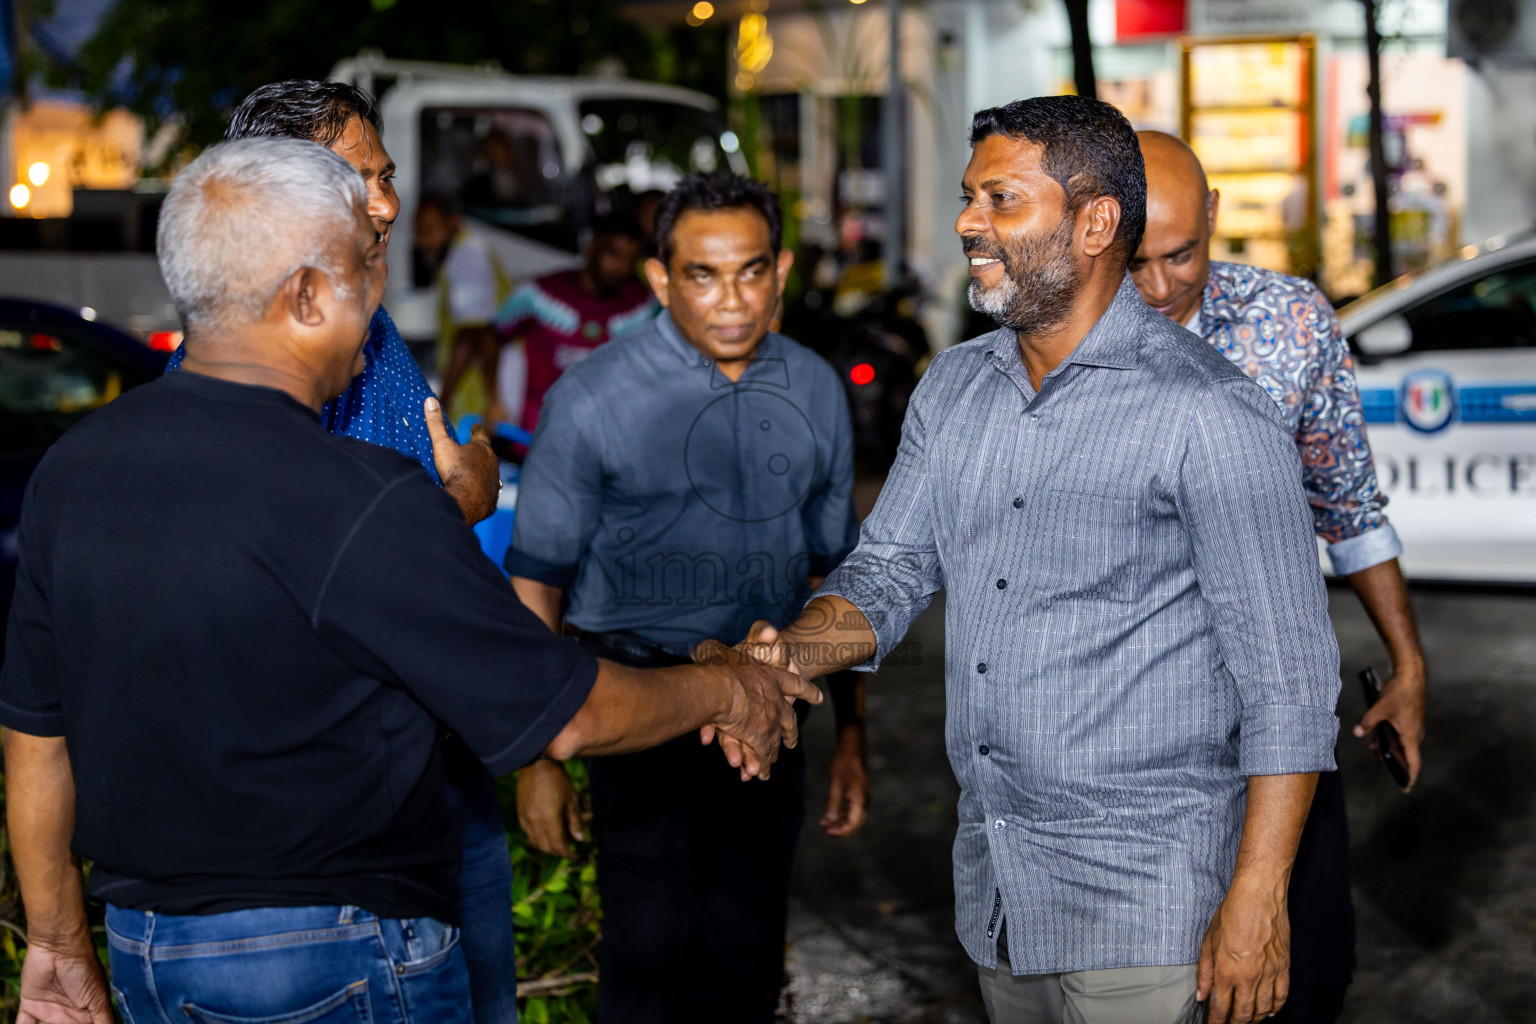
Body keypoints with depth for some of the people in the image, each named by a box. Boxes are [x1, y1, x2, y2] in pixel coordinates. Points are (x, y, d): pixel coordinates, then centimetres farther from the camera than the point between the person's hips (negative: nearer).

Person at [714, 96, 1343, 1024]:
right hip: (993, 879, 7)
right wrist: (796, 652, -8)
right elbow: (891, 569, 14)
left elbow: (1287, 681, -14)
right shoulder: (953, 389, 8)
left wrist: (1258, 900, -18)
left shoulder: (1211, 414, -14)